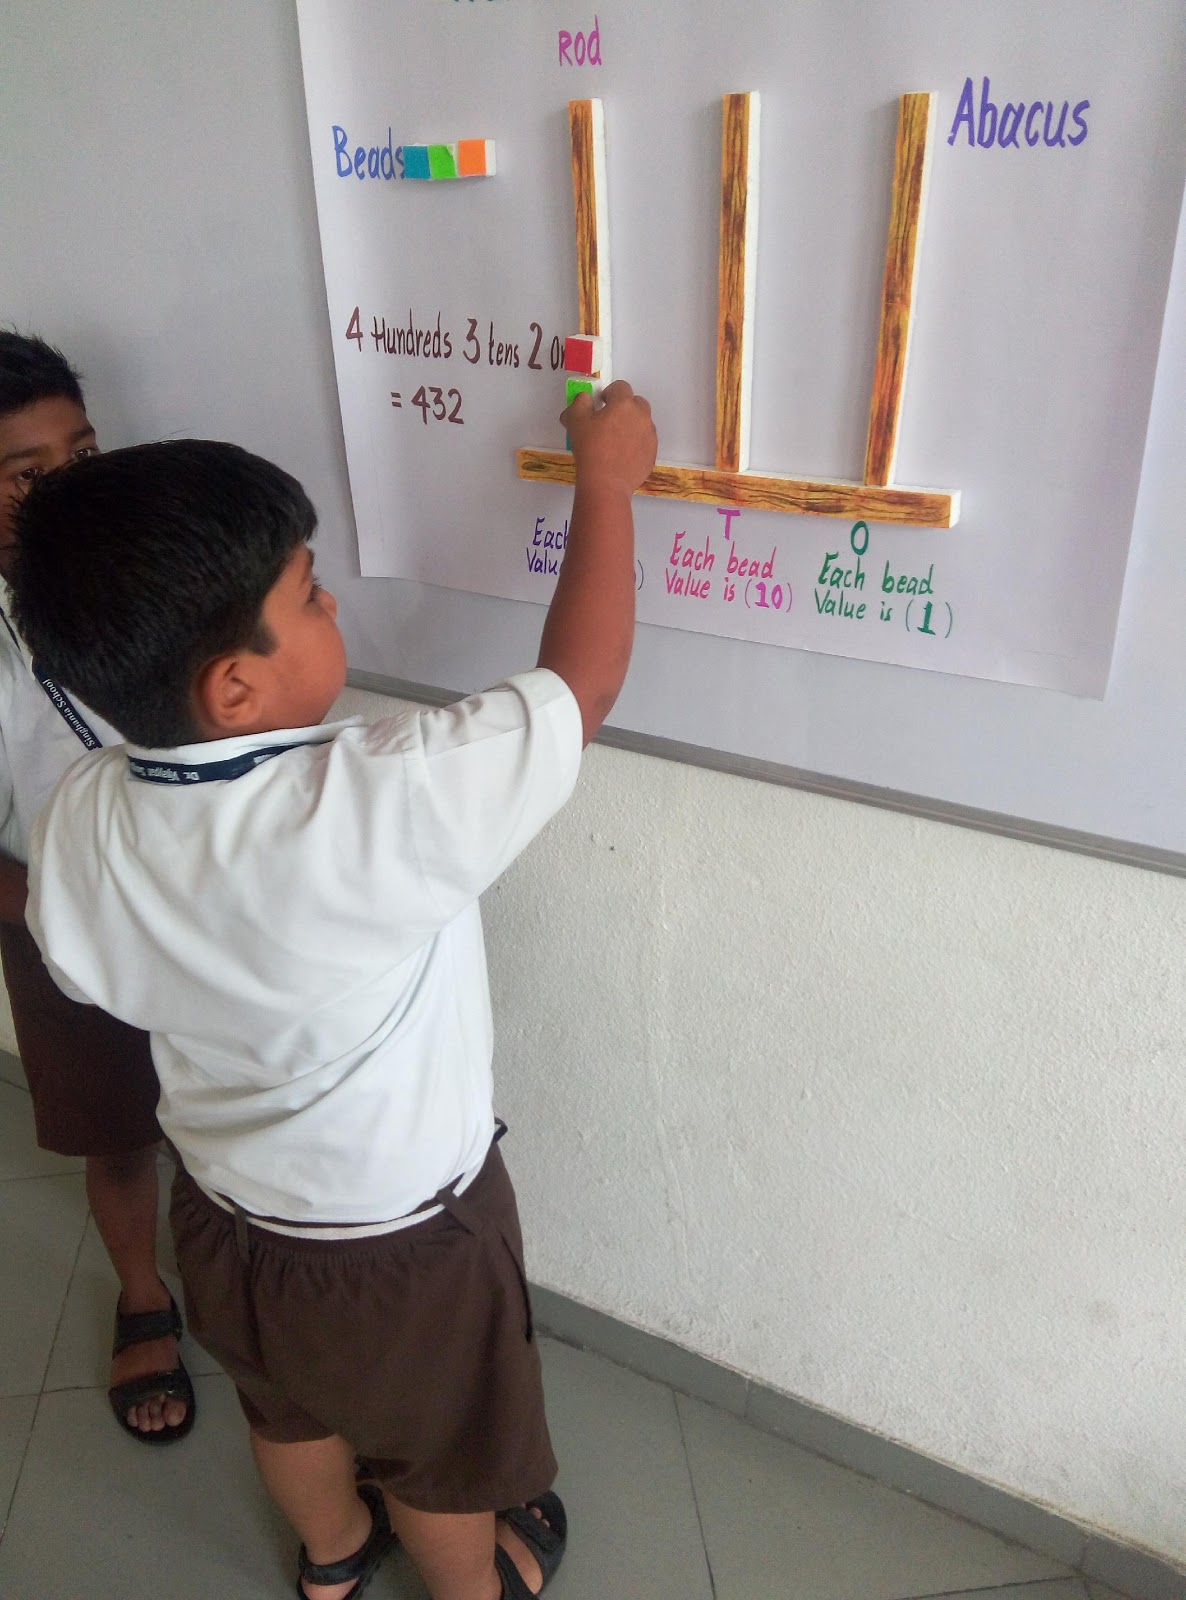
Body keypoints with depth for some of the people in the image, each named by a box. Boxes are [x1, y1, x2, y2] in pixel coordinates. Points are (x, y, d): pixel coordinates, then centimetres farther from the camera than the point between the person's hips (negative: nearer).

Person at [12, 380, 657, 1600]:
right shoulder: (381, 807, -39)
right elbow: (578, 680, -25)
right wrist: (605, 480, -13)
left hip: (224, 1215, 6)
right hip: (403, 1245, -5)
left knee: (289, 1412, 35)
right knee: (440, 1459, 27)